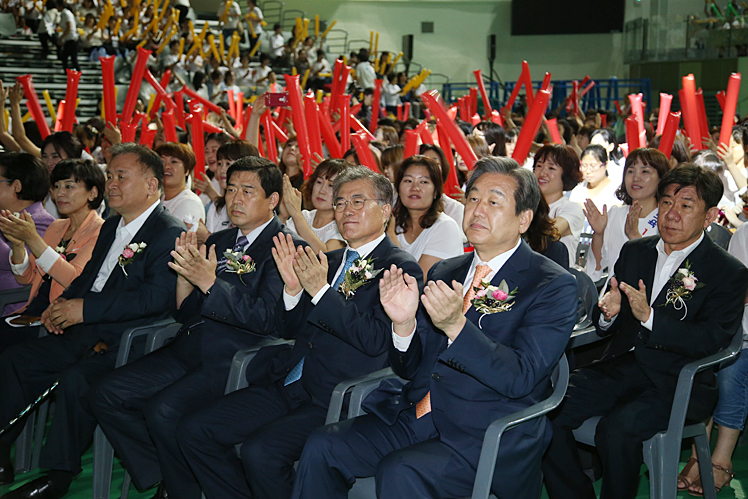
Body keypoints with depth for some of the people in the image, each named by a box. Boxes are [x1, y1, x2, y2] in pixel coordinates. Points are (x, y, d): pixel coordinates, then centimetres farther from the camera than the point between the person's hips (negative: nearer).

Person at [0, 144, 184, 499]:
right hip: (85, 335, 9)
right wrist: (62, 304, 3)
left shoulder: (170, 234, -12)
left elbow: (155, 297, -23)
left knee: (74, 380, -30)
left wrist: (85, 308, -22)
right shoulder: (111, 227, 18)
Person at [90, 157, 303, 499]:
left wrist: (210, 283, -22)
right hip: (187, 352, 8)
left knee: (163, 410, -28)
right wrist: (185, 273, -3)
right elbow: (183, 313, 17)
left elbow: (267, 319, -17)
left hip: (232, 362, -8)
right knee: (106, 395, -4)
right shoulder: (217, 242, 18)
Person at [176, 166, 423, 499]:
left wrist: (320, 291, -18)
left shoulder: (401, 268, -5)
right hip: (289, 383, 8)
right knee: (193, 430, -2)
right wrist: (293, 288, -3)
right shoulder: (329, 261, 17)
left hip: (336, 397, -7)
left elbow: (376, 340, -17)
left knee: (260, 451, -28)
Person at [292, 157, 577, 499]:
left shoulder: (554, 287, -4)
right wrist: (404, 323, -9)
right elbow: (409, 368, 13)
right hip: (417, 416, 6)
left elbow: (522, 378, -15)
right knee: (323, 446, -13)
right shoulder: (444, 272, 14)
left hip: (488, 433, -5)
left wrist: (456, 325, -28)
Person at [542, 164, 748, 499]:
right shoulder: (634, 251, 14)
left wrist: (649, 317, -24)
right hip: (622, 366, 5)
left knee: (617, 429, -32)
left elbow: (710, 341, -13)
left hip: (677, 381, -5)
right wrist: (607, 315, -9)